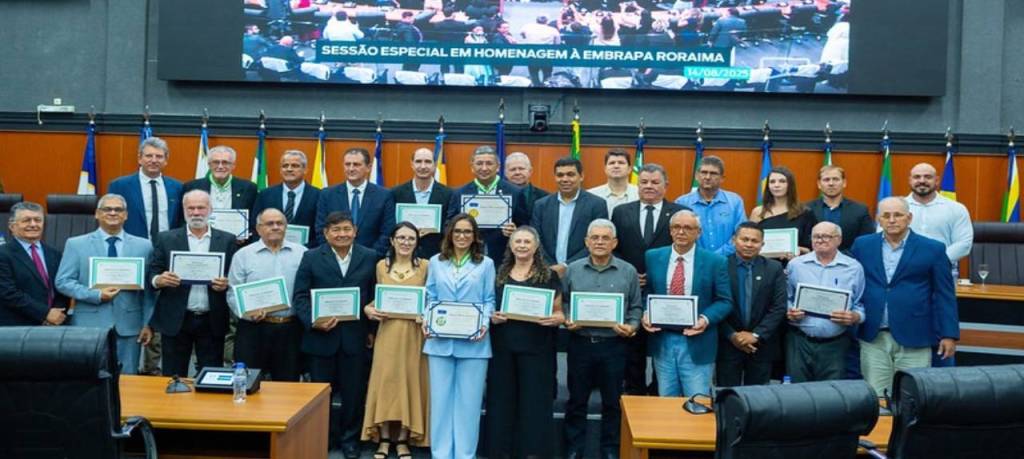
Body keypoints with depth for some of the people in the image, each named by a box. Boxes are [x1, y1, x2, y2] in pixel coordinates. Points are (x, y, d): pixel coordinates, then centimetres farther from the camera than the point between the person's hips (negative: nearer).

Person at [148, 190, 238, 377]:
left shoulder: (227, 240, 4)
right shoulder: (166, 239, 5)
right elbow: (151, 272, 3)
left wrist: (227, 284, -17)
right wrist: (159, 280, -18)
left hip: (212, 321, 0)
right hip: (176, 320, 0)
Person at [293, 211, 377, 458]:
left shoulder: (369, 257, 4)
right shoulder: (311, 258, 1)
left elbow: (375, 296, 4)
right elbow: (300, 296, -3)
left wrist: (372, 329, -1)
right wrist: (312, 322, -17)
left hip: (355, 337, 0)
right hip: (321, 336, 0)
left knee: (354, 391, 8)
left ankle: (349, 438, 25)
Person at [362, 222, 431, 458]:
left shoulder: (425, 266, 0)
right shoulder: (381, 266, 6)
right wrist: (368, 309, -6)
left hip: (413, 333, -1)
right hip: (387, 331, 1)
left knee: (409, 381, 4)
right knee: (385, 381, 2)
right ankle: (384, 439, 13)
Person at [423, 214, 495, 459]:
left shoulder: (486, 264, 6)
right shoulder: (436, 262, 11)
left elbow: (489, 300, 3)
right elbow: (431, 298, 11)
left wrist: (484, 323, -14)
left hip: (473, 342, -1)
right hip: (440, 340, 2)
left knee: (468, 400, 3)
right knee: (441, 398, 5)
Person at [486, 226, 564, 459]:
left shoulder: (550, 276, 3)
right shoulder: (499, 274, 9)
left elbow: (559, 313, 4)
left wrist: (555, 319, -17)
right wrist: (492, 317, -7)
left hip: (536, 348, -2)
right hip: (503, 347, 2)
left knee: (534, 401, 0)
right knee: (502, 399, 6)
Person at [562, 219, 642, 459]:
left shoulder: (628, 272, 1)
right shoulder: (572, 270, 3)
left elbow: (636, 307, 4)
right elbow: (562, 303, 6)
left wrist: (631, 327, -14)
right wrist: (567, 321, -12)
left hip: (613, 345, 0)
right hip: (580, 343, 1)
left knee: (612, 402, 10)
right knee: (576, 401, 10)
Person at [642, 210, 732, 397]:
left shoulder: (715, 262, -2)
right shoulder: (653, 257, 6)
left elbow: (725, 301, -1)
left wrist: (705, 319, -17)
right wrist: (646, 313, -9)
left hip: (696, 342, -2)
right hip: (662, 341, 3)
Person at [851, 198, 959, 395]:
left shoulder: (932, 249, 1)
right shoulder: (862, 245, 7)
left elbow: (944, 295, 1)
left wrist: (949, 335, -2)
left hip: (913, 340, -2)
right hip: (873, 338, 2)